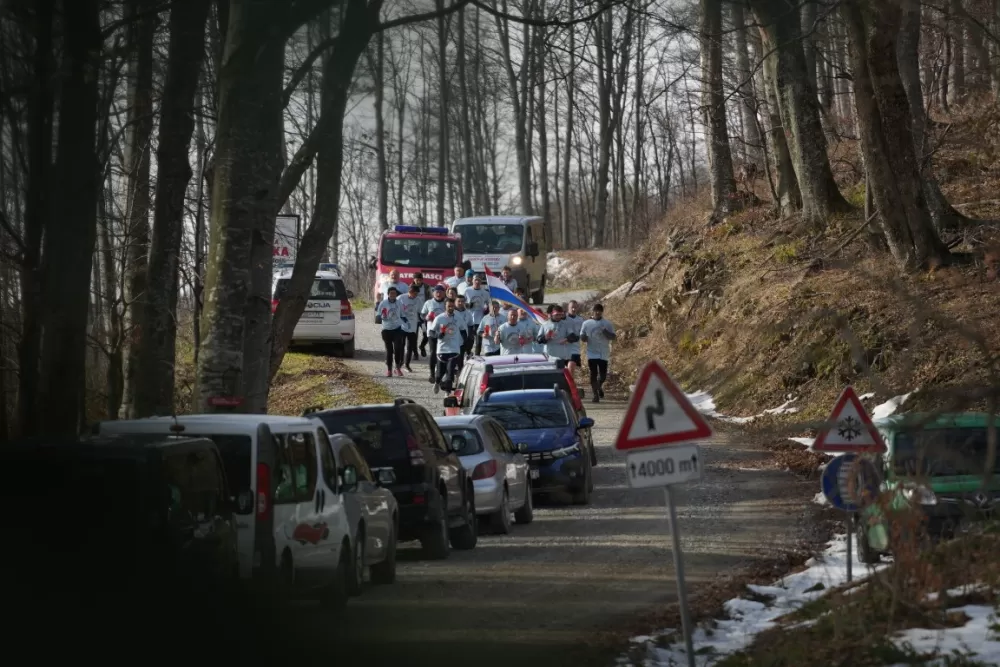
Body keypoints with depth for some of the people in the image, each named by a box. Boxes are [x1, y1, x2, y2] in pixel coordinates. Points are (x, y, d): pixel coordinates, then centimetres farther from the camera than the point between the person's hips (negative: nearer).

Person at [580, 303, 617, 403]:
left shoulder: (607, 324, 5)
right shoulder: (586, 324, 6)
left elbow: (613, 336, 2)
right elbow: (582, 336, 10)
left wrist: (606, 333, -19)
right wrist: (584, 338, -14)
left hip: (604, 353, 0)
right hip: (592, 353, 0)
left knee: (603, 375, 1)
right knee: (593, 374, -7)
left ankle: (599, 386, 33)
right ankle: (596, 395, -2)